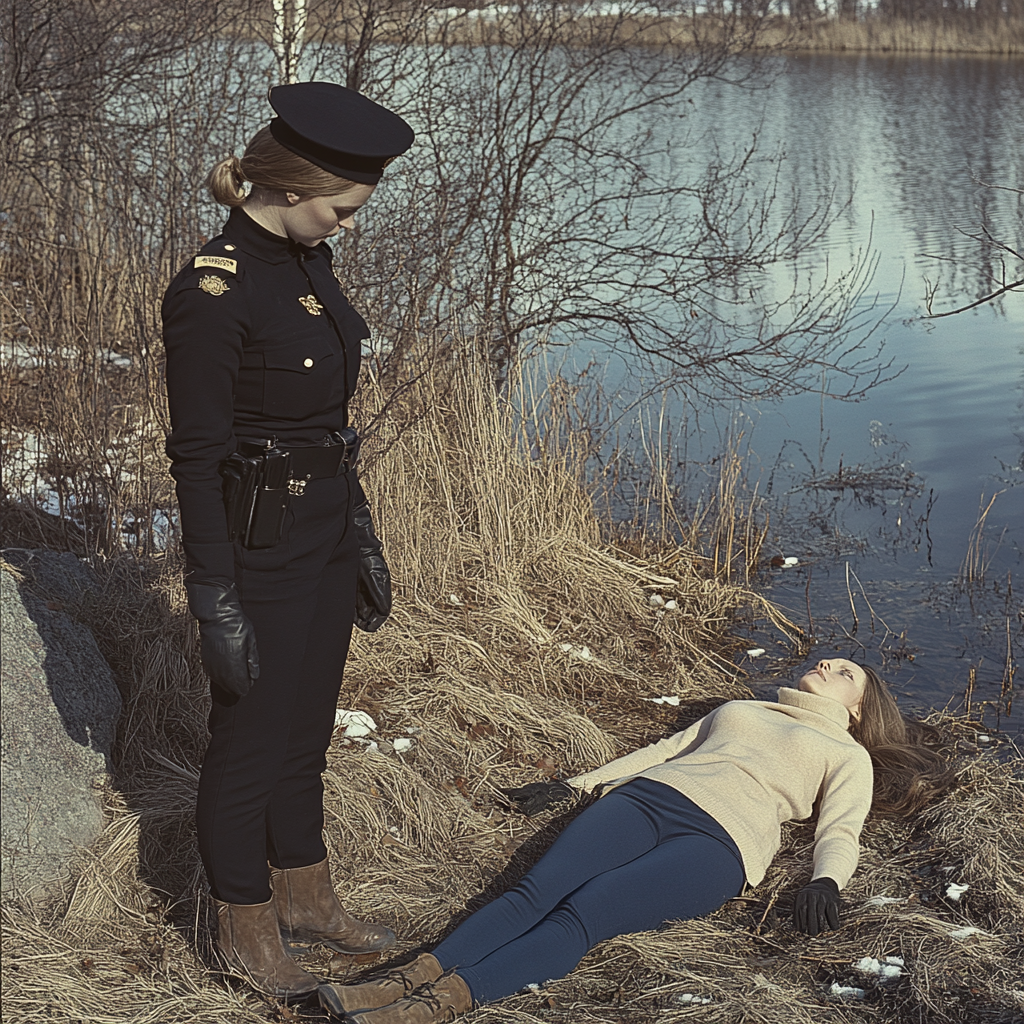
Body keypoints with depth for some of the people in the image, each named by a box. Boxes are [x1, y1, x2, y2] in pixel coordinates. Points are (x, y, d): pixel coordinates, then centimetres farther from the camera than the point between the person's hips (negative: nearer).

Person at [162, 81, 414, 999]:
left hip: (324, 534, 8)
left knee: (307, 728, 21)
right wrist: (217, 605, -18)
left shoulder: (306, 260, 4)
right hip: (257, 547, -8)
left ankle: (305, 898, 39)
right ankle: (247, 934, 27)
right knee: (252, 741, 9)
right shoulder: (213, 293, -23)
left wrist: (360, 534, 17)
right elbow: (197, 456, -20)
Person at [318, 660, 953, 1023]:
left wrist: (826, 879, -13)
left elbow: (841, 831, 9)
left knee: (582, 914, -29)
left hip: (721, 840, -5)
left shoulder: (848, 755, 25)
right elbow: (662, 749, 33)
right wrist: (576, 785, 23)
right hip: (646, 798, 5)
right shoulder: (740, 710, 39)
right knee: (537, 889, -23)